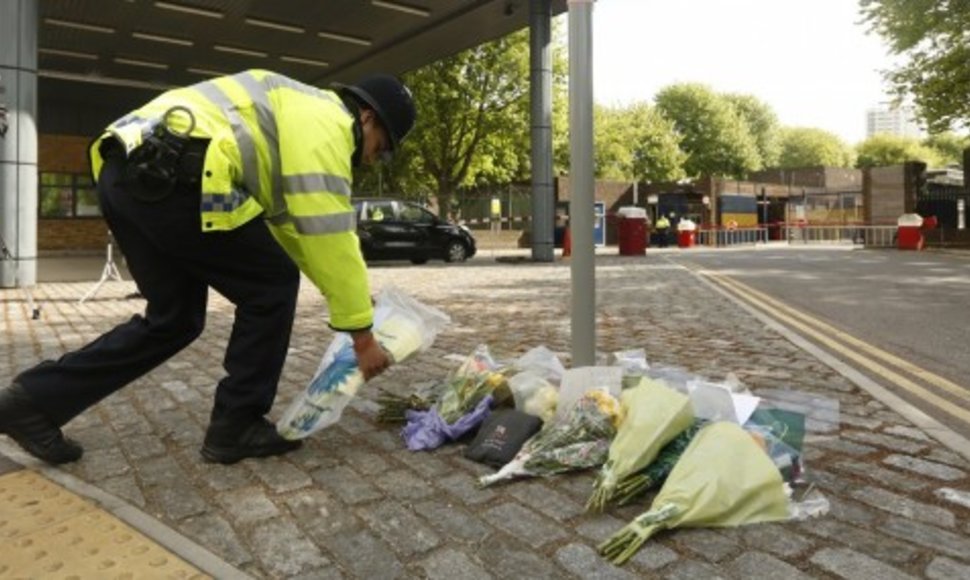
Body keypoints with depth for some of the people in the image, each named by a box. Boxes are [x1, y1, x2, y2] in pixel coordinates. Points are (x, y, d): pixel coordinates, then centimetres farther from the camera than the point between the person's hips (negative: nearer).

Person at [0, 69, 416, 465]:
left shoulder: (299, 115, 29)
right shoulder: (325, 123, -1)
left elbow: (295, 225, 30)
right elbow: (330, 236, -8)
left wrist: (351, 293, 28)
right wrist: (361, 332, -2)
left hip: (124, 173, 10)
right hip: (168, 177, -10)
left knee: (173, 319, 18)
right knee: (271, 287, 3)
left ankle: (35, 399, 21)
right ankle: (235, 427, 11)